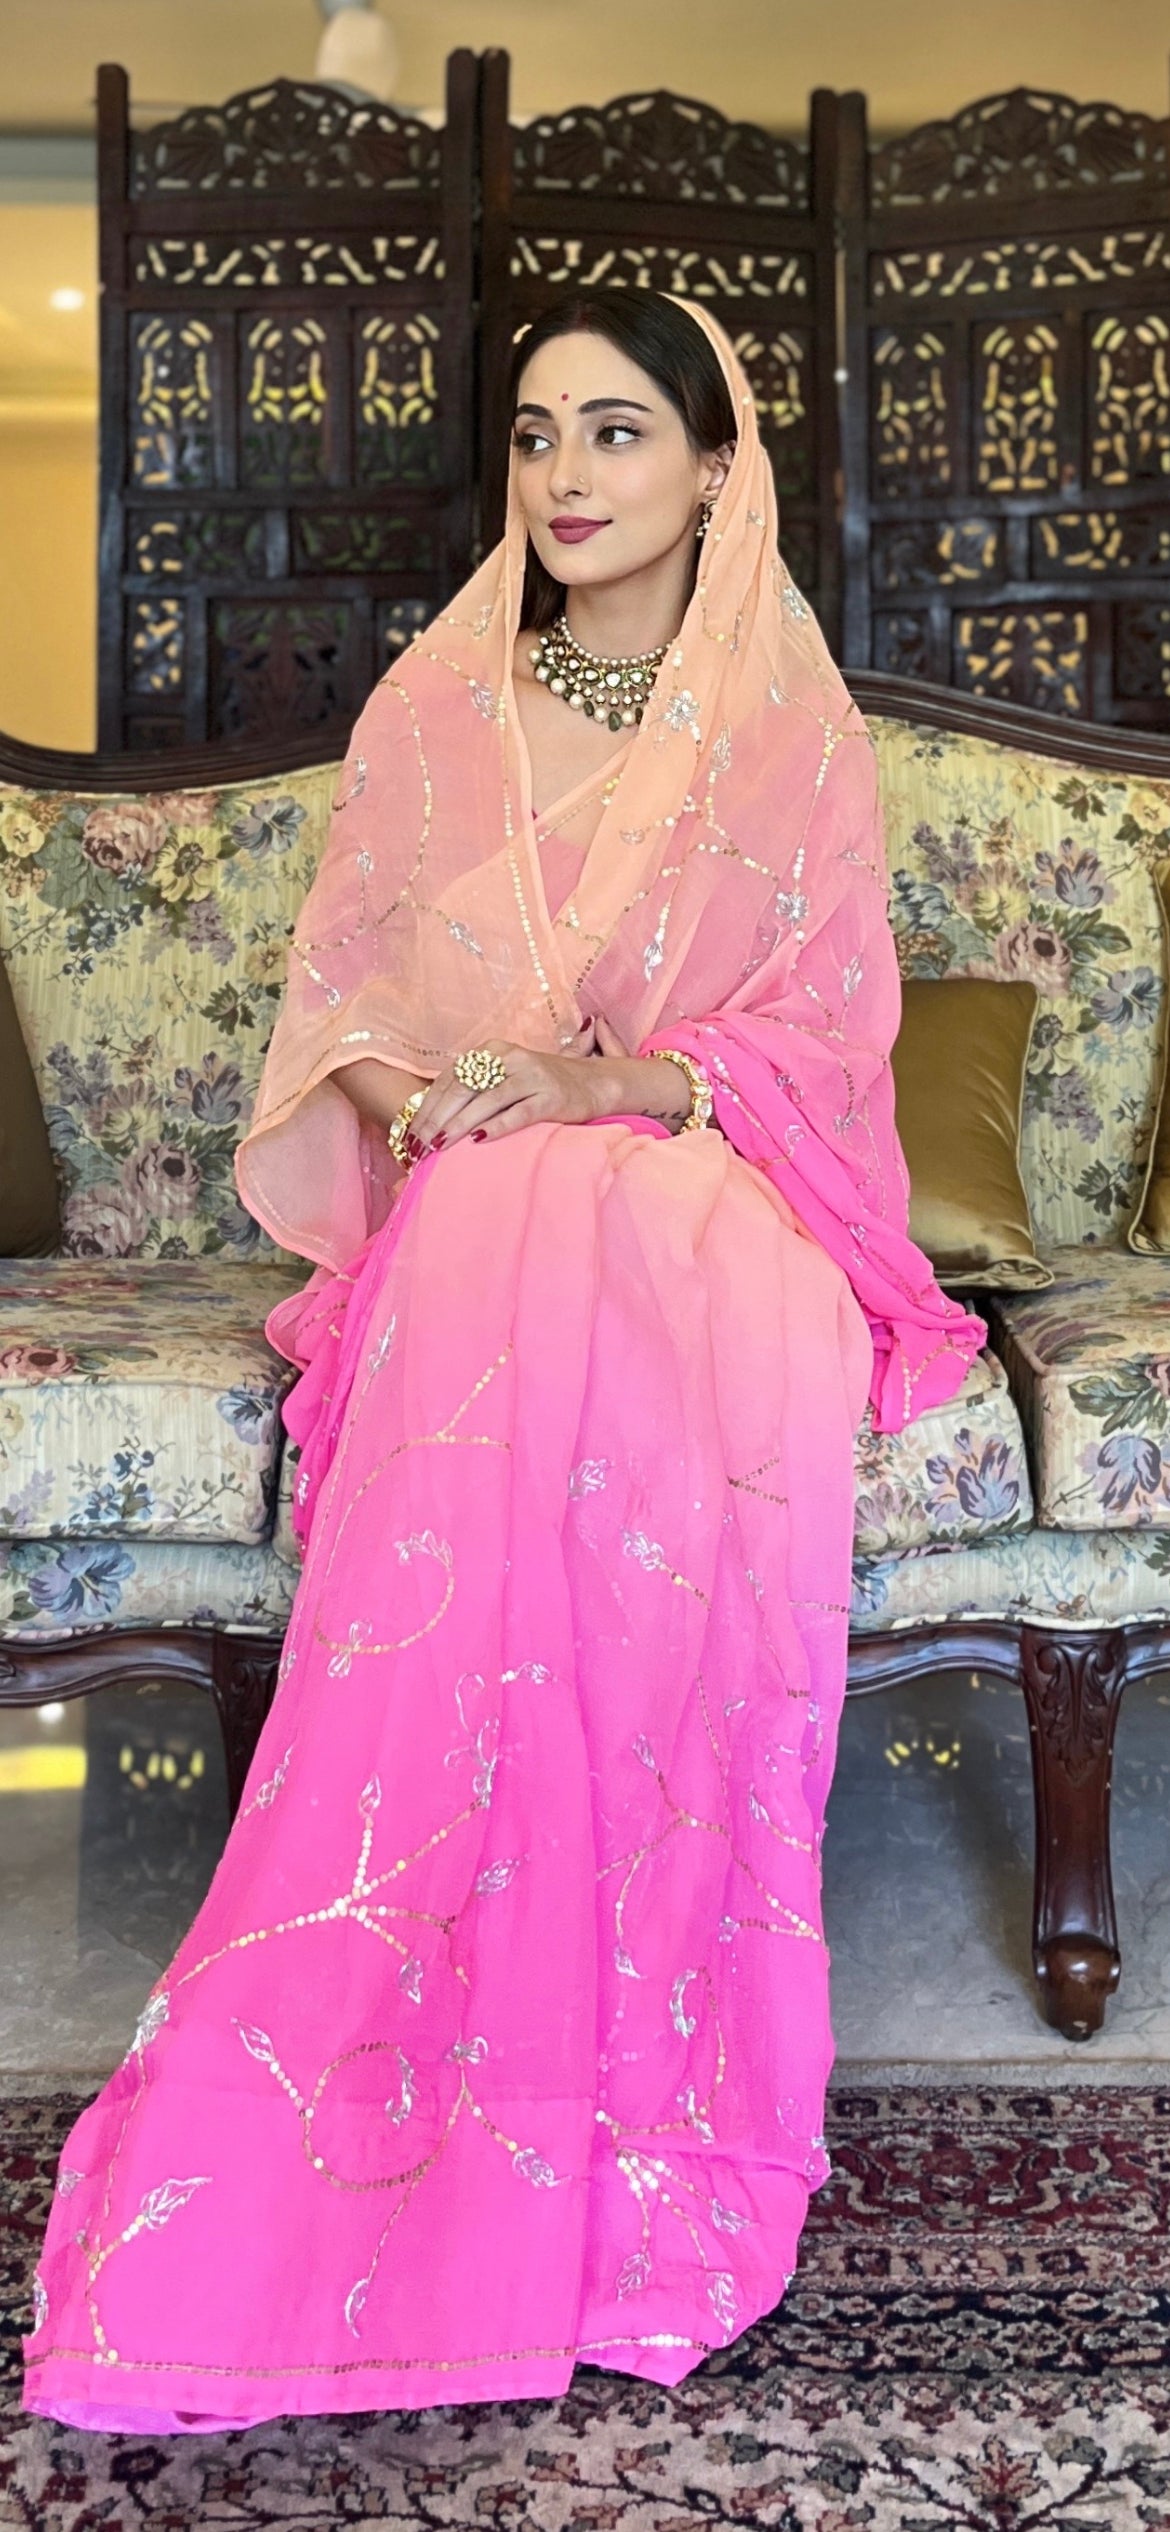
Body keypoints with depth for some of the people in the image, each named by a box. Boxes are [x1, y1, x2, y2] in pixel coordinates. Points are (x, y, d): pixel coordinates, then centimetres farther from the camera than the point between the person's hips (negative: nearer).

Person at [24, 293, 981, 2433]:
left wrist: (598, 1081, -13)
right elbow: (344, 996, 14)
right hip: (472, 1247, 1)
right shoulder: (436, 705, 13)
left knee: (666, 1638, -27)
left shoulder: (794, 730, 8)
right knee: (435, 1653, -25)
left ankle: (655, 2158, -13)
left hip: (709, 1244, -1)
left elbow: (825, 1038, 5)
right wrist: (416, 1091, -11)